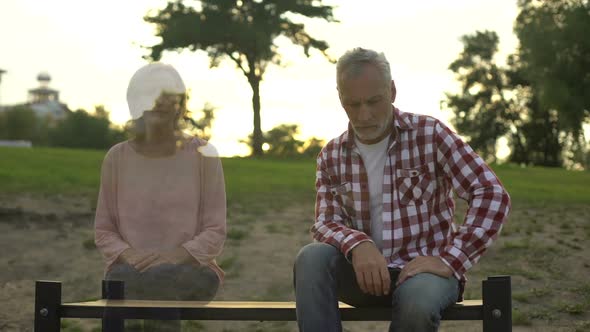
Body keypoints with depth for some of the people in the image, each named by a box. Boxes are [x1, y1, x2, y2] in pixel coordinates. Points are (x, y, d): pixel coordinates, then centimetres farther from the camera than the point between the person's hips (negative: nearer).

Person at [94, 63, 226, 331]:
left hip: (189, 271, -1)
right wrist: (129, 256, -15)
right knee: (122, 280, -35)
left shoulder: (204, 156, 0)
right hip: (131, 270, 2)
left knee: (163, 279, -36)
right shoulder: (117, 158, 6)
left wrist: (174, 257, -21)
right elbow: (103, 231, 8)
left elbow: (215, 234, -2)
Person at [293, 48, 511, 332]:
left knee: (417, 300, -38)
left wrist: (450, 260, -22)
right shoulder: (331, 156, 5)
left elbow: (492, 195, -12)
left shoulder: (429, 134, -7)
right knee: (312, 258, -28)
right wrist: (357, 244, -26)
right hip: (366, 271, 3)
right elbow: (326, 223, -2)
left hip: (423, 268, -3)